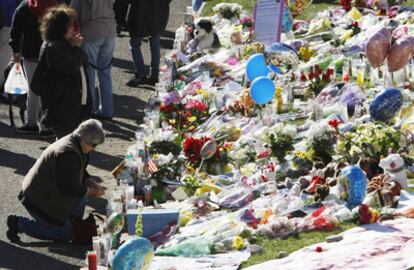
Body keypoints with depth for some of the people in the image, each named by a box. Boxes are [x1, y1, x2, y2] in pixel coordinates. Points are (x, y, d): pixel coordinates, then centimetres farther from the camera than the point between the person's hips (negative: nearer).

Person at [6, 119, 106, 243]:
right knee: (64, 234, -2)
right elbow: (69, 187, -27)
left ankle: (74, 225, 16)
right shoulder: (68, 154, -28)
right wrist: (90, 192, -14)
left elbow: (80, 173, 21)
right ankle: (19, 224, -1)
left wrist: (92, 183, 4)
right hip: (39, 201, -10)